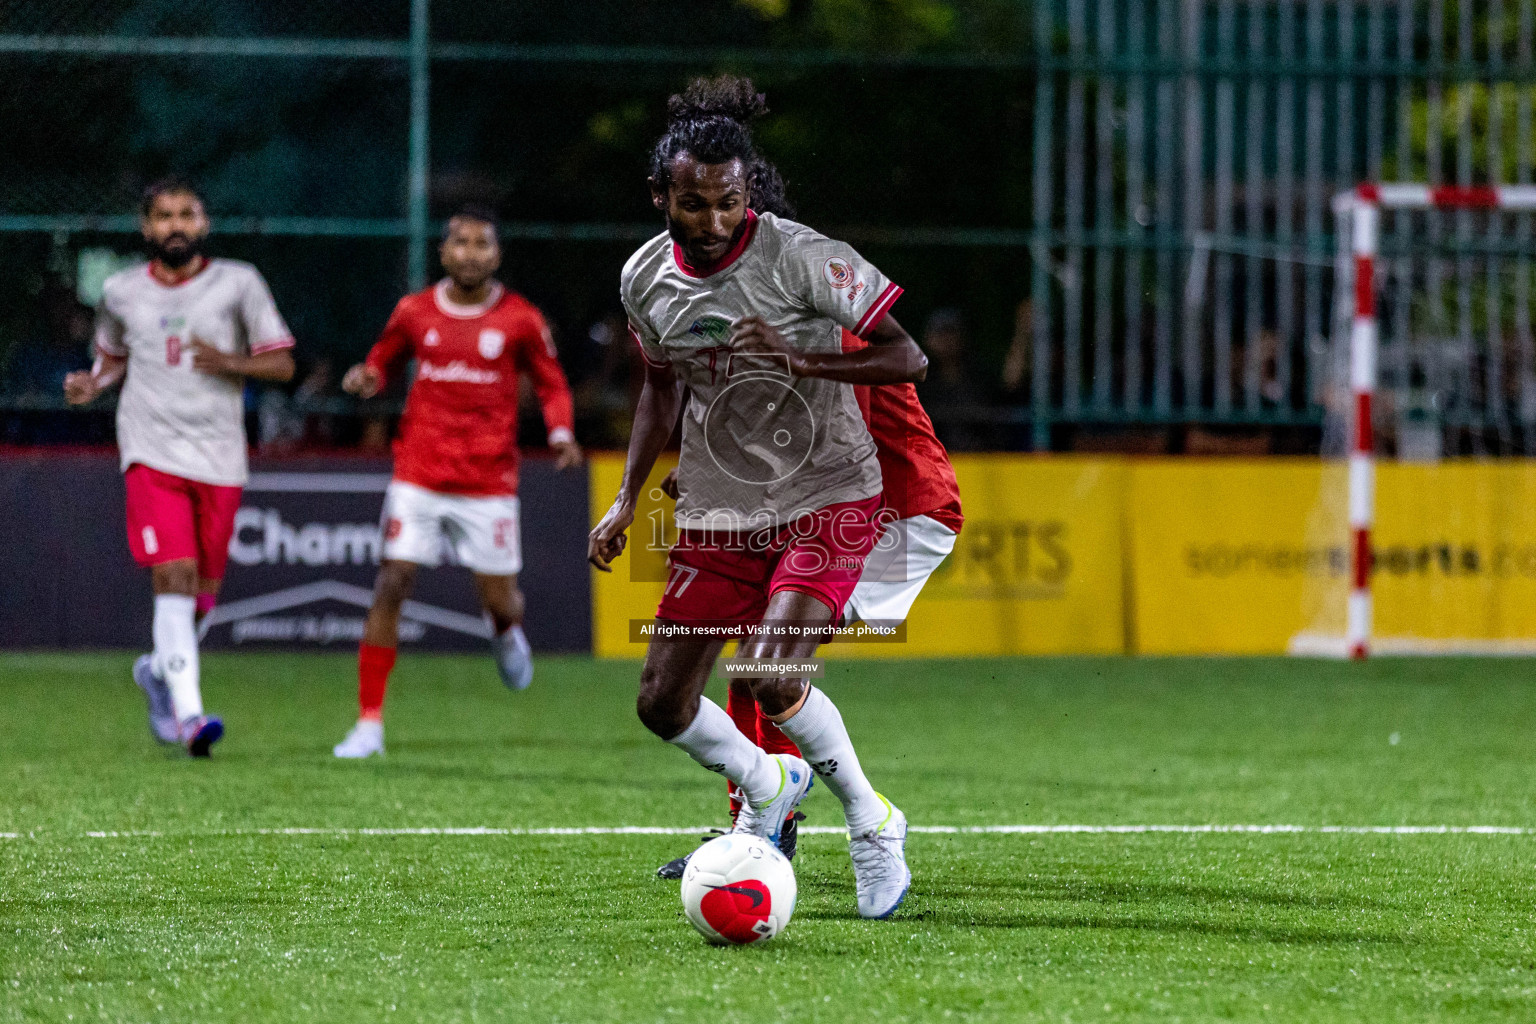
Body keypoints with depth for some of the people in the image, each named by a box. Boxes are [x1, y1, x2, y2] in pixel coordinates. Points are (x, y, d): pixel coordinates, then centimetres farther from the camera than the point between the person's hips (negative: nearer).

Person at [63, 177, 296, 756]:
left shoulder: (237, 284, 3)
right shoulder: (121, 292, 8)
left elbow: (282, 362, 4)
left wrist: (228, 363, -14)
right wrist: (93, 383, 3)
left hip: (219, 458, 1)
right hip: (152, 453, -1)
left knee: (203, 589, 8)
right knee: (175, 574, -18)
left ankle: (159, 670, 38)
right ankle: (188, 714, -25)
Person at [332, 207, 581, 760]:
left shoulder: (521, 319, 0)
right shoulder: (414, 311, 4)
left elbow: (552, 384, 10)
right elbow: (383, 361, 19)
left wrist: (561, 433, -9)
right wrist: (367, 377, -4)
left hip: (489, 482, 0)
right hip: (418, 477, 0)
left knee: (500, 601, 2)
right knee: (391, 585, -11)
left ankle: (507, 632, 44)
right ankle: (369, 723, -8)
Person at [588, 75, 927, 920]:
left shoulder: (800, 257, -17)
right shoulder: (644, 278, -1)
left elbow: (907, 358, -15)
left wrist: (801, 358, -29)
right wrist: (627, 500, 11)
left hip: (826, 500, -5)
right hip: (717, 511, 5)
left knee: (769, 680, -25)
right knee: (662, 704, 1)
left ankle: (871, 822, -1)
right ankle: (767, 786, 32)